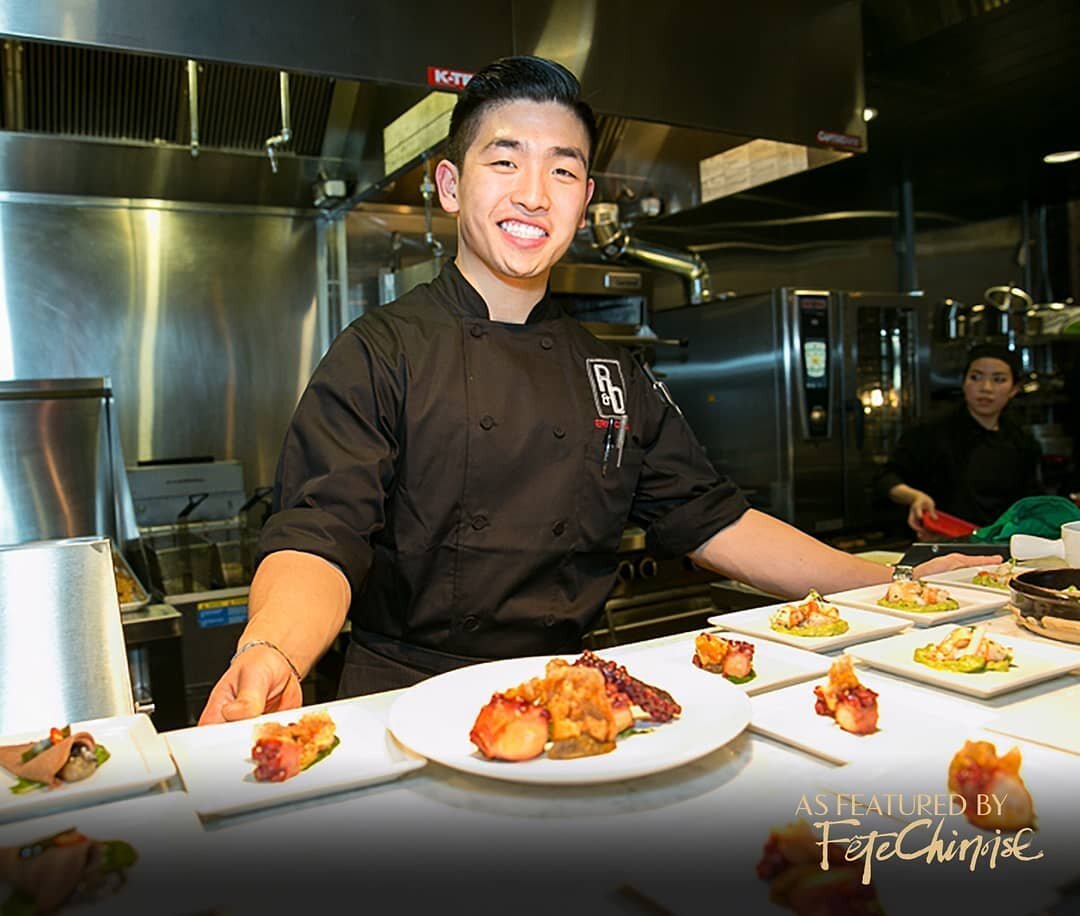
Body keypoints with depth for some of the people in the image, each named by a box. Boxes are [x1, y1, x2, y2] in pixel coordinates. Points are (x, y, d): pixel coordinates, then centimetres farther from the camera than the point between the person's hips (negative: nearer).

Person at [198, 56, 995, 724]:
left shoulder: (614, 375, 10)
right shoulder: (382, 355, -5)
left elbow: (712, 520, 13)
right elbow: (320, 533, -14)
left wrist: (892, 585, 9)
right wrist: (269, 653, -37)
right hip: (410, 702, -4)